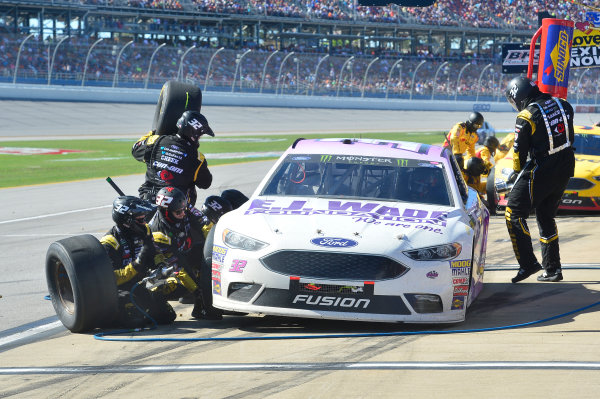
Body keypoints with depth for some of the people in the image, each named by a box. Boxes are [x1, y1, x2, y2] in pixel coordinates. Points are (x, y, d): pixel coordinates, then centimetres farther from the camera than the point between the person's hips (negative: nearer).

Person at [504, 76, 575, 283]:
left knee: (514, 214, 1)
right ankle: (552, 268, 19)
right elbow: (570, 138, 14)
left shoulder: (526, 117, -15)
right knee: (546, 217, 19)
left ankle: (528, 263, -9)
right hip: (564, 172, 7)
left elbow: (519, 151, -8)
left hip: (540, 172, -7)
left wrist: (516, 173, 10)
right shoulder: (563, 105, 4)